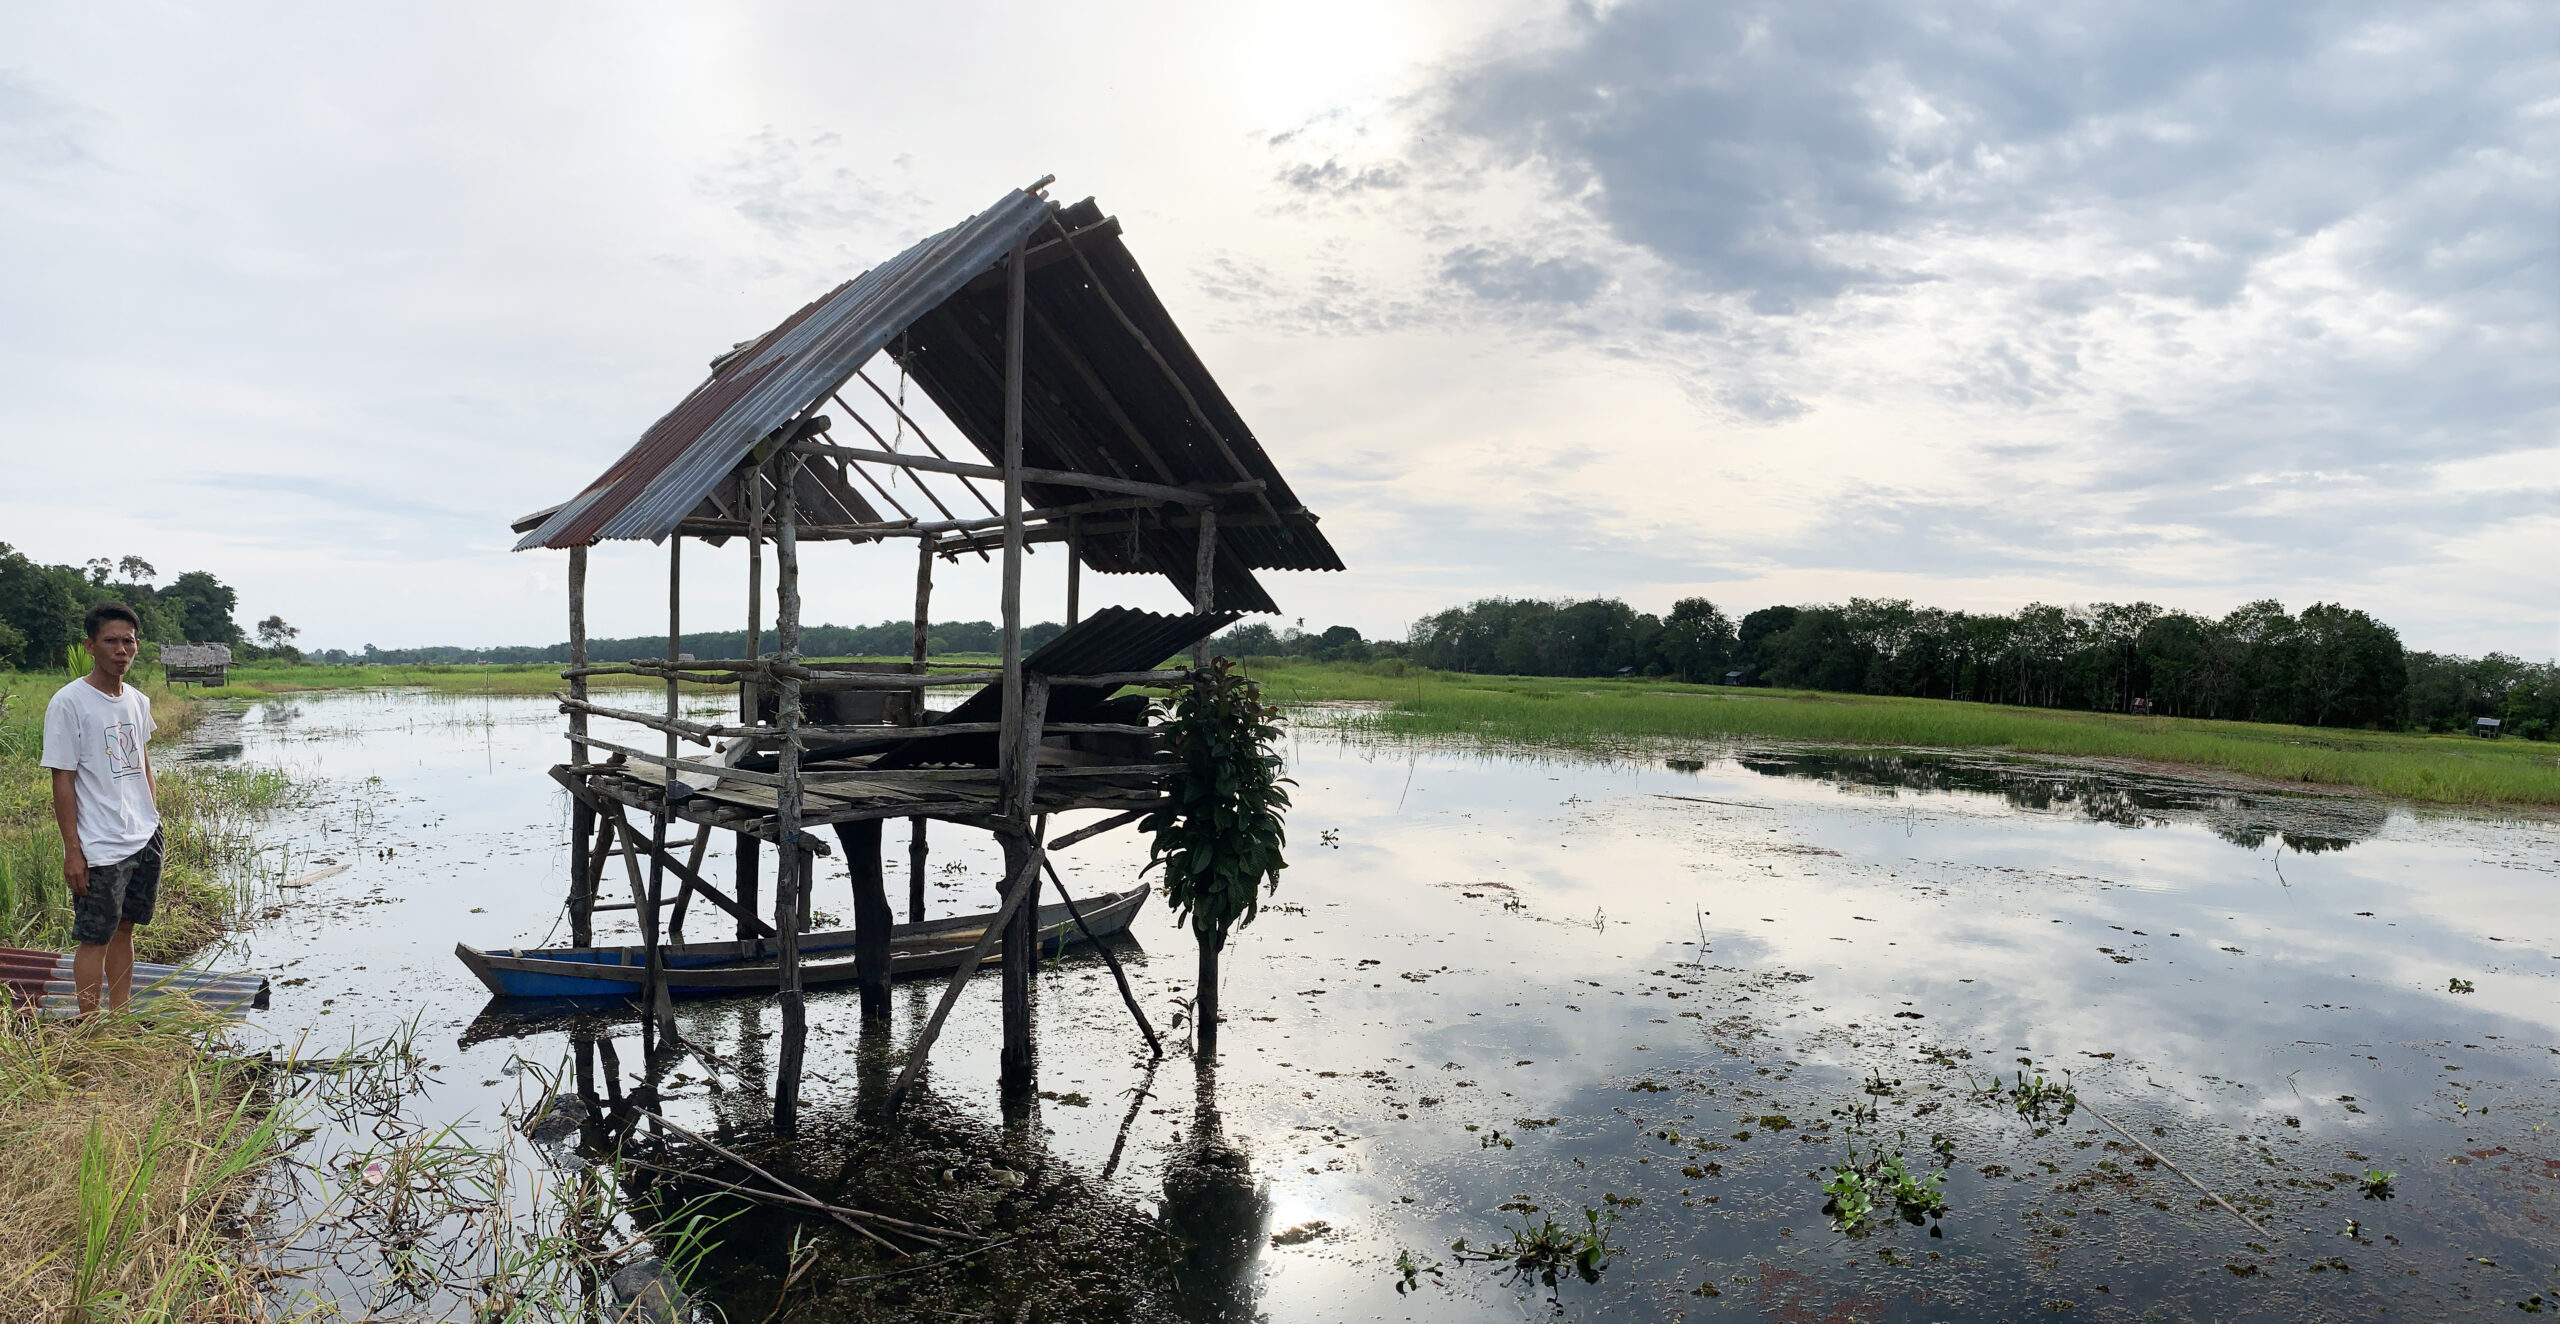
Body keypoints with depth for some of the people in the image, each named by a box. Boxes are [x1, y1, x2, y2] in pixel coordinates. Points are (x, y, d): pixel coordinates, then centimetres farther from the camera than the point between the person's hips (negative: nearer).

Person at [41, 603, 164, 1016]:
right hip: (99, 849, -6)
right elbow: (63, 782, -12)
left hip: (145, 841, 6)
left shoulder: (138, 701, 8)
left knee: (124, 930, 14)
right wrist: (72, 850, -13)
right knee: (95, 939, 2)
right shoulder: (69, 702, -11)